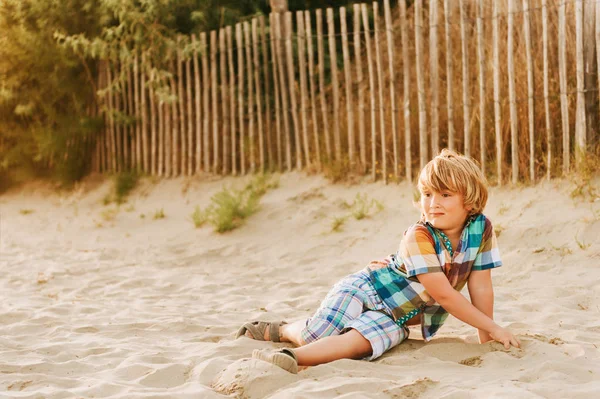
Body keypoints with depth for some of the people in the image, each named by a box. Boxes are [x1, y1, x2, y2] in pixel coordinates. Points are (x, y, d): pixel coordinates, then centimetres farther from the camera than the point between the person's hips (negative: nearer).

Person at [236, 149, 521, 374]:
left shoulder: (482, 229, -12)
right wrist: (492, 327, -23)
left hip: (397, 317, 3)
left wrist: (486, 337, -6)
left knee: (359, 341, -28)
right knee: (313, 335, -16)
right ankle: (275, 329, 14)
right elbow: (444, 295, -28)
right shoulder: (418, 237, -25)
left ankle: (292, 357, -29)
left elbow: (480, 287, -5)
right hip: (366, 288, -2)